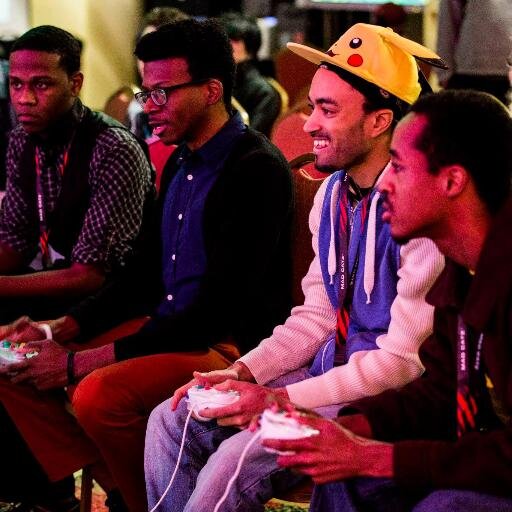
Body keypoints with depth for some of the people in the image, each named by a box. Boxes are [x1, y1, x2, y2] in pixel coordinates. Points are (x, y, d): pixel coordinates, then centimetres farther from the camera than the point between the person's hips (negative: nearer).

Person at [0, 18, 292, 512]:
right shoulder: (181, 162, 11)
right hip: (170, 331, 9)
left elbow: (218, 308, -21)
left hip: (231, 348, -9)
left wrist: (82, 362, -20)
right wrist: (61, 328, 5)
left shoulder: (257, 170, -17)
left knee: (99, 394, -31)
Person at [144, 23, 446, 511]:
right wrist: (241, 373, -3)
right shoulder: (332, 193, 7)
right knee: (173, 421, 0)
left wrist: (279, 401, -20)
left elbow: (406, 360, -21)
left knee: (233, 463, -24)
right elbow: (316, 316, 12)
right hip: (333, 370, 9)